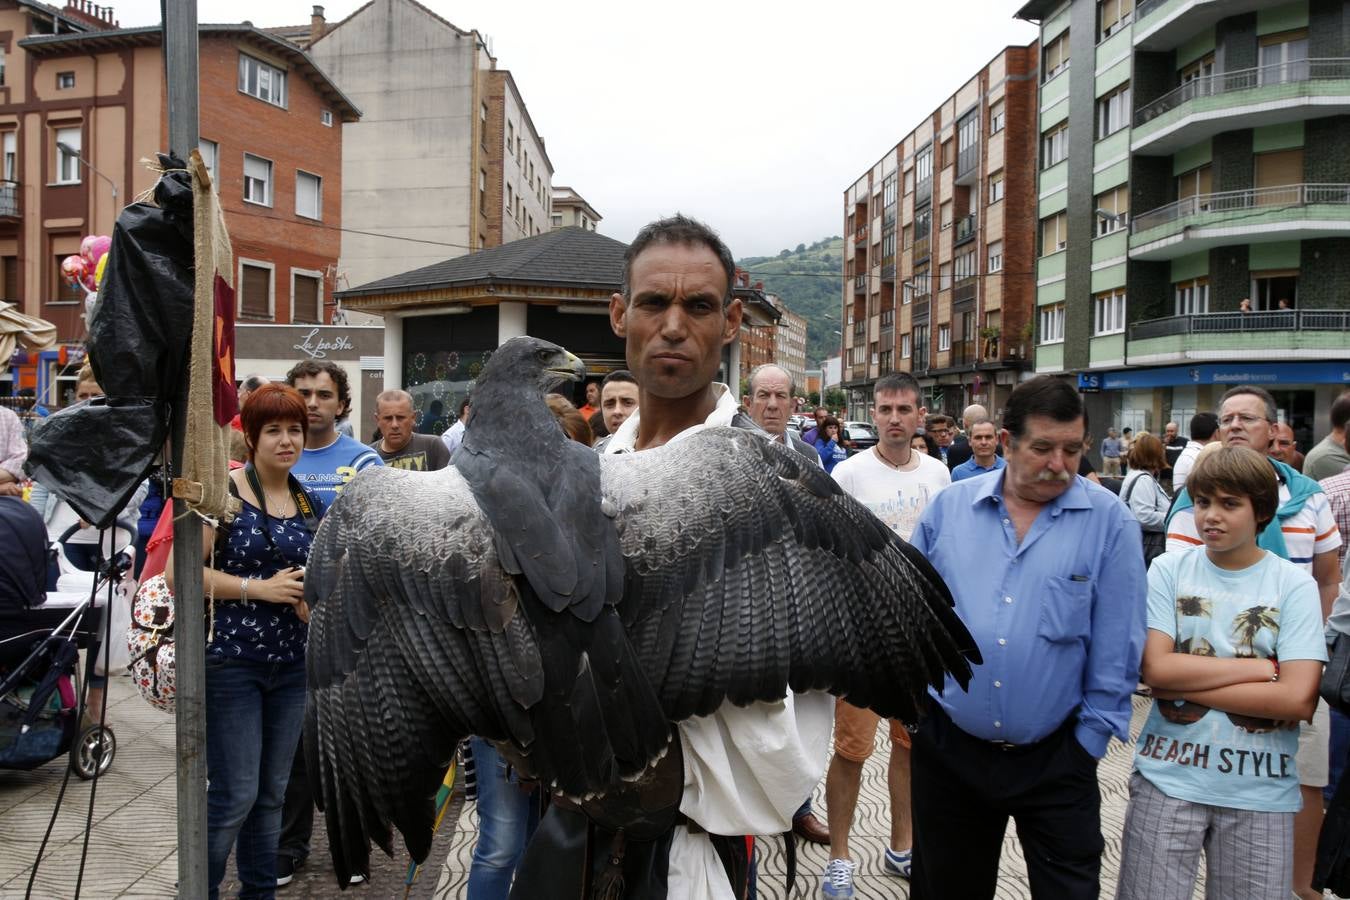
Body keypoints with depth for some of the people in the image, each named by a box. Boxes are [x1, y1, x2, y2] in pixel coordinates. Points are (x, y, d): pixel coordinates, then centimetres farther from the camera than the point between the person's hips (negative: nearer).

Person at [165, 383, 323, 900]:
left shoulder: (311, 504, 8)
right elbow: (179, 571, -16)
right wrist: (261, 588, -18)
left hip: (292, 663, 6)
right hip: (231, 660, -5)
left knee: (272, 792, 15)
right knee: (233, 794, 0)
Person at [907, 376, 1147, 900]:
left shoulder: (1108, 521, -7)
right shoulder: (949, 506, -2)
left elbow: (1116, 648, -5)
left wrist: (1090, 739, -4)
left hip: (1055, 757, -2)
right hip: (947, 748, 2)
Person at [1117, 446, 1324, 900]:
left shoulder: (1295, 585, -3)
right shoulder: (1168, 571, -2)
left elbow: (1298, 700, -12)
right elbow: (1157, 669, -12)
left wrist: (1185, 684, -13)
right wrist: (1262, 667, -11)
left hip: (1259, 792, 0)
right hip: (1168, 778, 0)